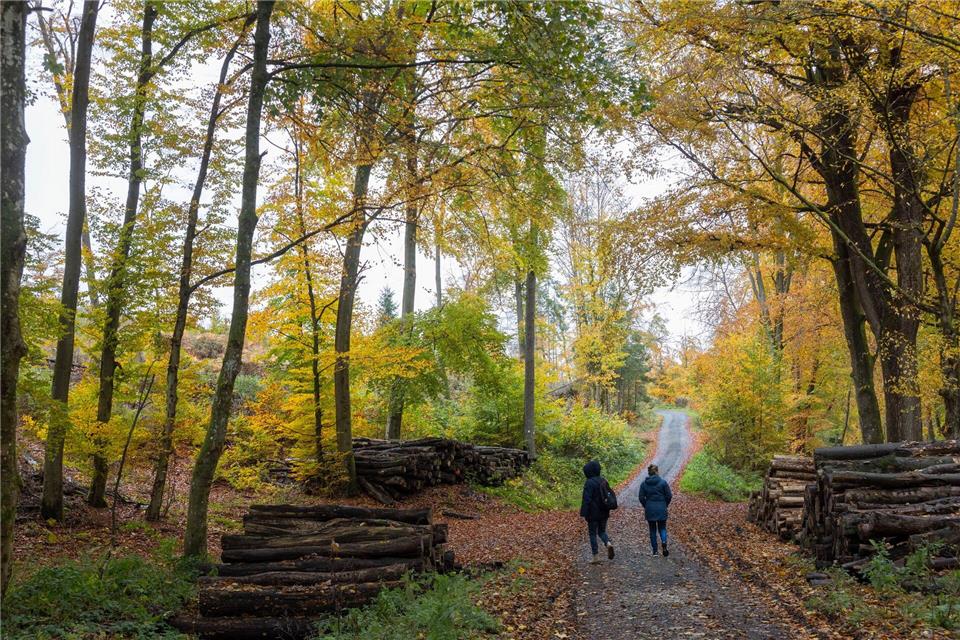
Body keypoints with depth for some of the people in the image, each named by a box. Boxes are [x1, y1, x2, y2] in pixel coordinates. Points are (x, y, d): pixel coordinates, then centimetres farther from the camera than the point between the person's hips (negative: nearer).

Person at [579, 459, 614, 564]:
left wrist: (583, 514, -16)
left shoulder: (589, 482, -16)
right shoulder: (603, 481, 6)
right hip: (604, 512, 6)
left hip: (593, 513, -6)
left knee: (592, 533, 5)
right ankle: (608, 543, -10)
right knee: (602, 531, 19)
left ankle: (596, 556, 6)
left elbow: (586, 499, -19)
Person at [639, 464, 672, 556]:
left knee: (652, 530, 10)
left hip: (649, 510, 1)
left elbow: (641, 498, -2)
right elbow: (669, 496, -4)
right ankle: (664, 542, -15)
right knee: (662, 528, 13)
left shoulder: (644, 483, -2)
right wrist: (665, 505, 11)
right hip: (661, 510, -1)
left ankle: (655, 551, 10)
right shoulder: (663, 482, -6)